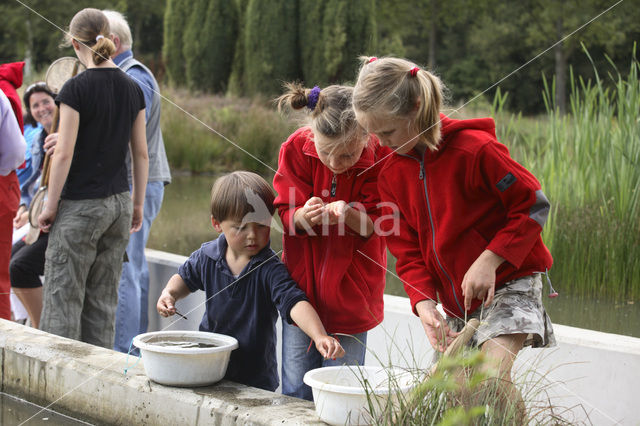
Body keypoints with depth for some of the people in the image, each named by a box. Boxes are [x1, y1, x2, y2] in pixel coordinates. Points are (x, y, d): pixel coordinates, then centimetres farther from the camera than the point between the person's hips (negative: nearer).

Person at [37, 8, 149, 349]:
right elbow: (141, 153, 8)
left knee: (63, 297, 1)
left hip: (80, 206, -6)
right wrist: (138, 205, 16)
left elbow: (64, 153, -15)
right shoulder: (132, 89, 4)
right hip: (119, 204, 6)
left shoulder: (76, 88, -13)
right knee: (103, 300, 12)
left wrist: (51, 205, -6)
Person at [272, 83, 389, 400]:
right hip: (302, 280, 2)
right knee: (295, 391, 5)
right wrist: (303, 216, -30)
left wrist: (348, 213, -32)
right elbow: (287, 215, -6)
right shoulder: (296, 148, -13)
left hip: (350, 288, -2)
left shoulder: (381, 157, -18)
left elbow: (374, 227, -10)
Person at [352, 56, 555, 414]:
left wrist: (489, 260, -23)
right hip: (456, 301, 7)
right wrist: (424, 303, -16)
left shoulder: (474, 149, -20)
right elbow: (408, 251, 1)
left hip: (508, 281, -7)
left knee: (493, 375, -25)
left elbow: (533, 206, -13)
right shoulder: (391, 174, 0)